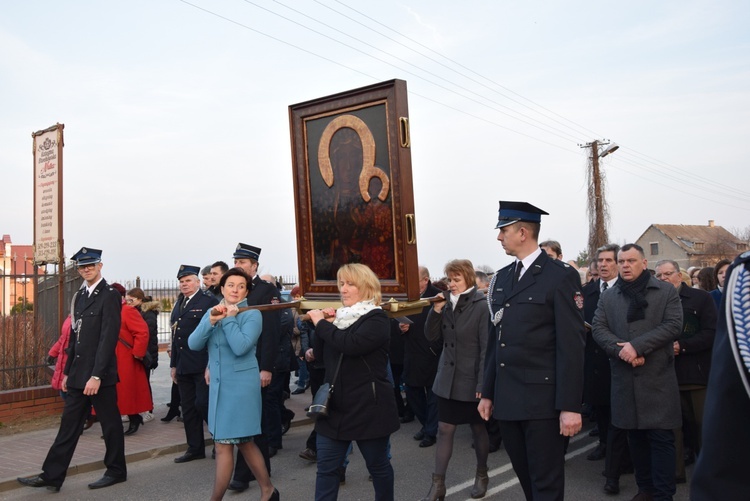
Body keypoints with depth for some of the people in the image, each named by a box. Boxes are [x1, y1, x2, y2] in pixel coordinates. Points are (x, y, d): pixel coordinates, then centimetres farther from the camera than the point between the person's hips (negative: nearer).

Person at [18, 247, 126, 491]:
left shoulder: (109, 295, -11)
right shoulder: (80, 295, 13)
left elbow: (109, 338, -17)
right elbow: (75, 336, 17)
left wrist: (96, 375, -21)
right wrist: (68, 371, 15)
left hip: (100, 374, -7)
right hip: (79, 374, 7)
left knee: (110, 423, 6)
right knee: (69, 424, 10)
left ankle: (116, 471, 20)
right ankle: (52, 476, 15)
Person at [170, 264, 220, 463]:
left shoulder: (209, 301, -7)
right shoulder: (178, 304, 17)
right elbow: (175, 336, 19)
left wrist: (211, 365, -17)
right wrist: (173, 364, 17)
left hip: (203, 365, -8)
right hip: (183, 366, 8)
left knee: (203, 404, -8)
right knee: (188, 408, 11)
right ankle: (195, 448, 21)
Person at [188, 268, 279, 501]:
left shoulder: (252, 315, -9)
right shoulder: (212, 313, 9)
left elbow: (240, 347, -25)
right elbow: (193, 344, -4)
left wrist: (229, 318, -17)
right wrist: (211, 321, -18)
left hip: (240, 385, -7)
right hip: (218, 384, 7)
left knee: (224, 446, -3)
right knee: (243, 442, 17)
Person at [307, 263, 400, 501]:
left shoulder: (377, 319, -11)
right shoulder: (340, 315, 11)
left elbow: (352, 344, -30)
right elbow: (321, 354, 11)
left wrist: (321, 323, -19)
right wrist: (324, 325, -4)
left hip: (368, 407, -6)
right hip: (335, 406, 6)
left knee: (378, 465, 11)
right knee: (326, 467, 6)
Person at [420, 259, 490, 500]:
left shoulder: (482, 306, -11)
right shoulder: (446, 302, 6)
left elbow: (486, 348, -14)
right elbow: (431, 336, 2)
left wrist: (482, 383, -17)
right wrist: (436, 310, -13)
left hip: (471, 380, -5)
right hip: (447, 378, 5)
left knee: (478, 429, 13)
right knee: (444, 430, 6)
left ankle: (482, 475, 32)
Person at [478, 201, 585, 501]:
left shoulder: (561, 276, -8)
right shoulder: (501, 279, 12)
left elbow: (571, 345, -13)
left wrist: (570, 406, -16)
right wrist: (488, 393, 13)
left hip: (543, 399, -6)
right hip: (507, 399, 7)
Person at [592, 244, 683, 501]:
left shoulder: (667, 292, 2)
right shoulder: (608, 297, 10)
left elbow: (673, 326, -9)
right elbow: (598, 328, 2)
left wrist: (637, 346, -17)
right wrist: (621, 350, -15)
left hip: (658, 376, -3)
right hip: (625, 378, 3)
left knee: (661, 437, -1)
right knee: (635, 435, 11)